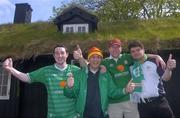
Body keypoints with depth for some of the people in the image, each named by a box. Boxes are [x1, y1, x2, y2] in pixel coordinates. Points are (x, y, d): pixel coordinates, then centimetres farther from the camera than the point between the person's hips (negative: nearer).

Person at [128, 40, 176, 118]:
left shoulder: (153, 62, 0)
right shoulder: (131, 67, 7)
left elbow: (165, 78, -5)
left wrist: (168, 69, -23)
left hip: (159, 102, -1)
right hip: (143, 105, 2)